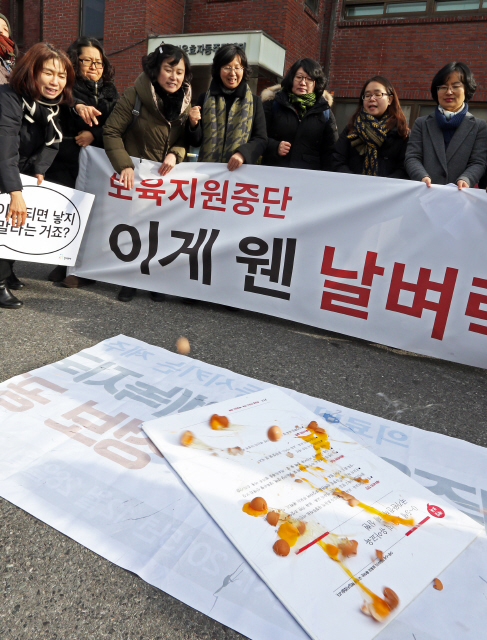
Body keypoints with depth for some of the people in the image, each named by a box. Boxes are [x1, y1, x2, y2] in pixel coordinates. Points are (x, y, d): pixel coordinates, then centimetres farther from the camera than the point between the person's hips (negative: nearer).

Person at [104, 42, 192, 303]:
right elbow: (111, 131, -11)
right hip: (136, 174, -3)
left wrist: (175, 154, -14)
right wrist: (124, 164, -23)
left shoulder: (186, 99, 2)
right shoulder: (137, 93, -11)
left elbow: (186, 140, 8)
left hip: (166, 175, 3)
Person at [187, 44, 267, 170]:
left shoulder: (254, 102, 8)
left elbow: (261, 140, 2)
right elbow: (195, 142, 10)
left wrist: (243, 154, -17)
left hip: (240, 171, 0)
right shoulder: (205, 99, 8)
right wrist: (193, 124, -11)